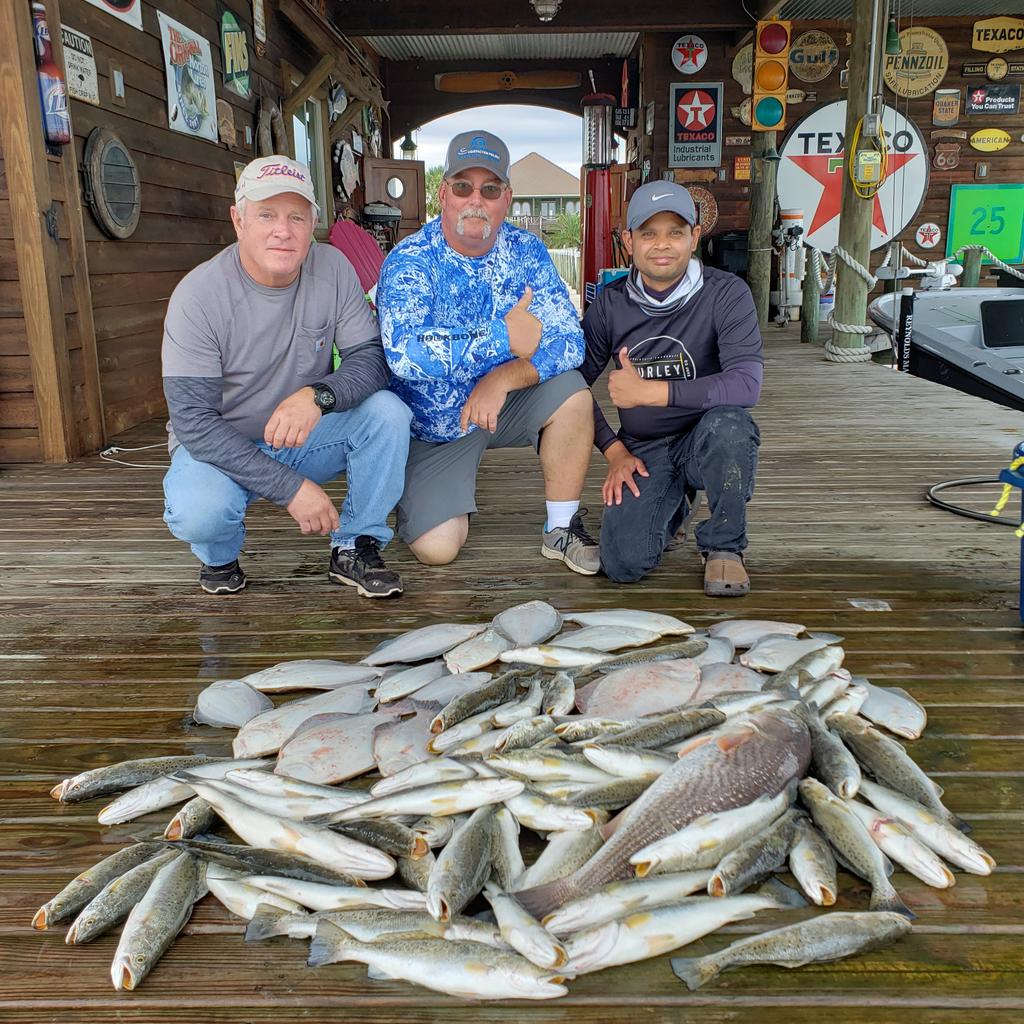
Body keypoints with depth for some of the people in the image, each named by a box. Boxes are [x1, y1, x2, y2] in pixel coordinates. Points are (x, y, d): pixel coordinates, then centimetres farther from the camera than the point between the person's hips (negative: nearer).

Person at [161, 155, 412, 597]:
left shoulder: (332, 268, -10)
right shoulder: (198, 295, -21)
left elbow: (371, 357, -12)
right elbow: (193, 421, -24)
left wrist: (318, 395, -36)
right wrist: (290, 487, -30)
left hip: (306, 437, 3)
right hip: (219, 446, -3)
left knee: (388, 412, -23)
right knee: (198, 511, -35)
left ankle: (354, 549, -6)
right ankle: (219, 557, 4)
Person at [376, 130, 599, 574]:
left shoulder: (527, 251, -7)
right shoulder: (410, 261, -19)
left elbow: (568, 341, -15)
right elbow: (403, 354, -37)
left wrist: (503, 378, -31)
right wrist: (504, 337, -37)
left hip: (504, 403, 3)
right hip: (433, 425, -3)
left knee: (572, 392, -25)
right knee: (436, 548, -14)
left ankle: (562, 529, -7)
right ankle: (450, 498, 24)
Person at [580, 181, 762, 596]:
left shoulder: (727, 294, -12)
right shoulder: (610, 305, -2)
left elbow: (746, 385, -26)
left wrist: (648, 392, -25)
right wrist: (613, 451, -6)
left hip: (706, 442, -2)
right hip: (643, 450, 2)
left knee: (727, 423, -38)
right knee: (623, 565, -19)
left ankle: (723, 546, -10)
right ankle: (670, 508, 18)